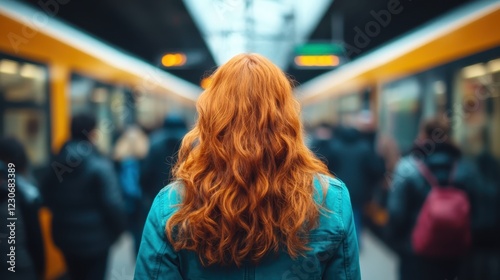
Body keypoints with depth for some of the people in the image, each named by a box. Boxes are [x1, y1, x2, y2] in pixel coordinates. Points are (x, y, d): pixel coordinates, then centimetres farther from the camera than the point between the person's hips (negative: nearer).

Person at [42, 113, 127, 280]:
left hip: (64, 235, 6)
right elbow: (113, 204, -21)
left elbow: (48, 198, 9)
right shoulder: (100, 166, -19)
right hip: (94, 238, -6)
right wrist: (119, 229, -5)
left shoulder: (56, 163, 1)